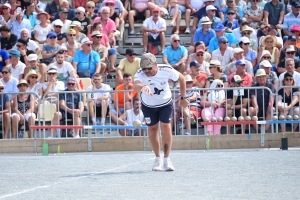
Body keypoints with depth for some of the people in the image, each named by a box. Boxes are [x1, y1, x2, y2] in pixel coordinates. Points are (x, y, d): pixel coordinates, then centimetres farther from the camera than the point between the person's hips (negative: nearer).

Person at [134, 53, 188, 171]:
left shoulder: (167, 70, -26)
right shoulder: (140, 75, -31)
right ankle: (158, 159, 25)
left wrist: (183, 98, -3)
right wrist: (144, 87, -77)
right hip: (148, 105, 1)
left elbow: (181, 78, -7)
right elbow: (136, 86, -54)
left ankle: (167, 159, -3)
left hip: (165, 103, -1)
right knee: (152, 130, 7)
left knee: (166, 127, -13)